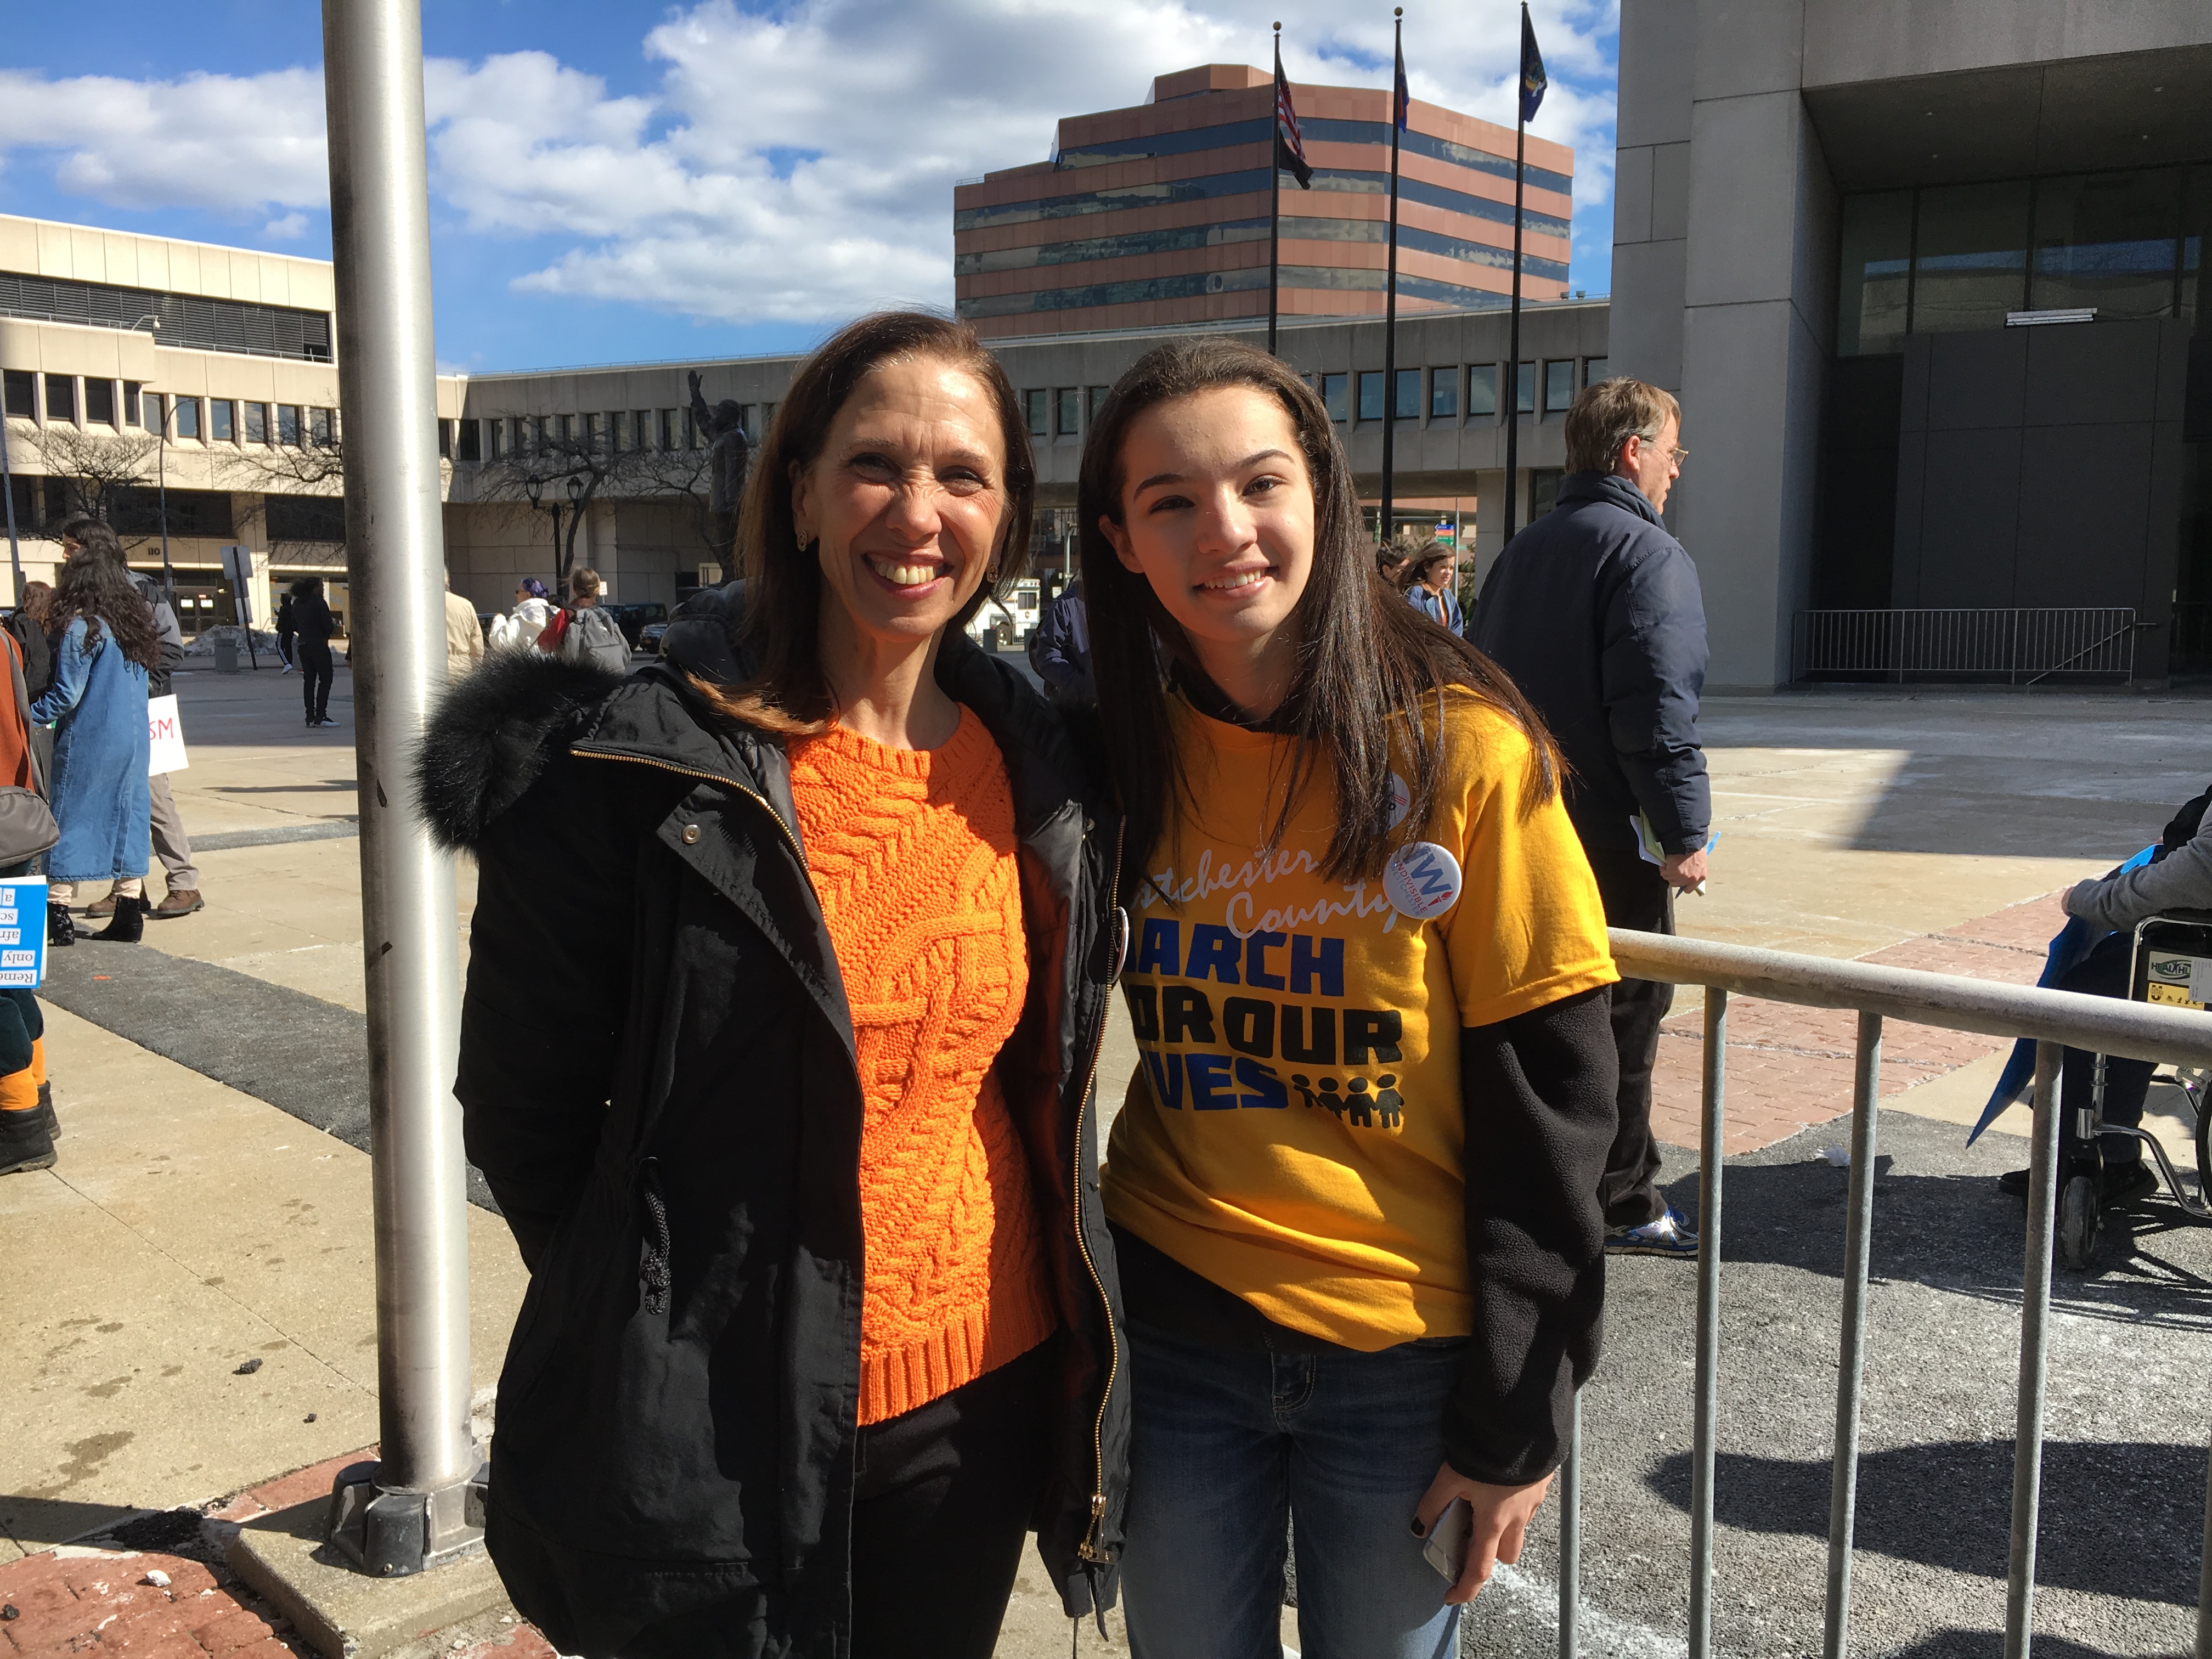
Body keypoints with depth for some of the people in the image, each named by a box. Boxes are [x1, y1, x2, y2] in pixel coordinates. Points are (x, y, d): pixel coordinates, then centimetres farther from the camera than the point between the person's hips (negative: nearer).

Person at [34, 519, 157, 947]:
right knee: (126, 814, 10)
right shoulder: (133, 612, 8)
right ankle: (129, 916, 12)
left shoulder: (80, 626, -16)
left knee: (69, 817, 1)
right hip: (132, 736, 7)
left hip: (87, 739, -7)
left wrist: (28, 717, -4)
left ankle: (58, 916, 3)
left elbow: (66, 694, -15)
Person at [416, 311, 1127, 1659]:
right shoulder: (643, 764, -15)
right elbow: (521, 1102, -8)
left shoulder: (1040, 767, -1)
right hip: (722, 1424, -4)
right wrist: (661, 1323, -2)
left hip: (988, 1392, 5)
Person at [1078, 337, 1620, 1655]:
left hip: (1404, 1346, -3)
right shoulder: (1122, 752, -2)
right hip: (1176, 1323, 3)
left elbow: (1549, 1100, -11)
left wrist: (1519, 1415, -10)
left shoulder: (1462, 747, -13)